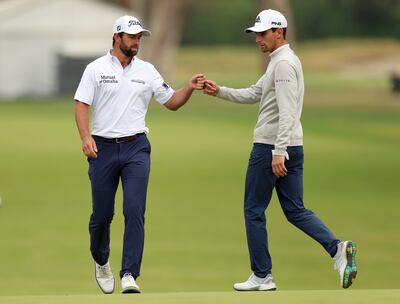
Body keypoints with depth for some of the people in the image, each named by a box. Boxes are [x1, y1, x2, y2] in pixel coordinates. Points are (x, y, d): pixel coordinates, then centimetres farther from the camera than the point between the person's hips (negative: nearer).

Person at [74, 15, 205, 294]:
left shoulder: (147, 71, 9)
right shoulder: (96, 69, 1)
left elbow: (172, 102, 12)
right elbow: (81, 104, -4)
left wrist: (190, 88, -7)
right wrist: (86, 136, -19)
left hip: (136, 148, 1)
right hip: (103, 148, -1)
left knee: (135, 211, -13)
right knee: (102, 214, 5)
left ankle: (129, 276, -15)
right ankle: (101, 262, 33)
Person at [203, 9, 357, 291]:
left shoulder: (284, 63, -15)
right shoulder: (281, 62, 18)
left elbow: (287, 111, -23)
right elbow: (253, 94, 24)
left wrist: (278, 152, -28)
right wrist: (220, 91, 12)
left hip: (271, 148, -10)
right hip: (293, 149, 10)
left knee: (254, 211, 2)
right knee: (295, 210, 9)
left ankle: (262, 276, 6)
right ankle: (337, 248, -12)